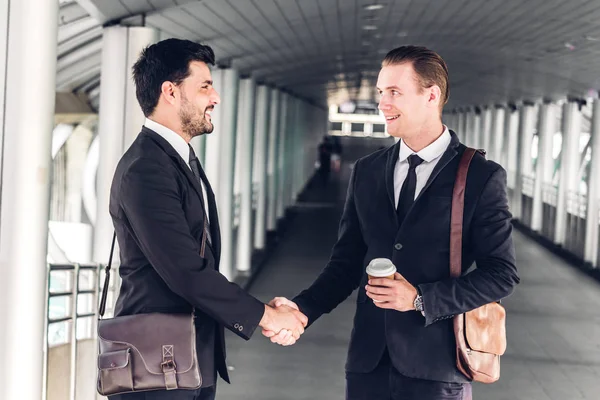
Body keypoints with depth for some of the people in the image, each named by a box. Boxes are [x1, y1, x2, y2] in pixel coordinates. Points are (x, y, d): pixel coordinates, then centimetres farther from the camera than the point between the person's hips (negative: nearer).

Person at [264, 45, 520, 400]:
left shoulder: (481, 177, -5)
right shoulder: (366, 172, 8)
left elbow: (502, 273, -6)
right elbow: (347, 261, 10)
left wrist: (421, 298, -14)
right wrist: (303, 308, -7)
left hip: (436, 369, -4)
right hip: (368, 361, 4)